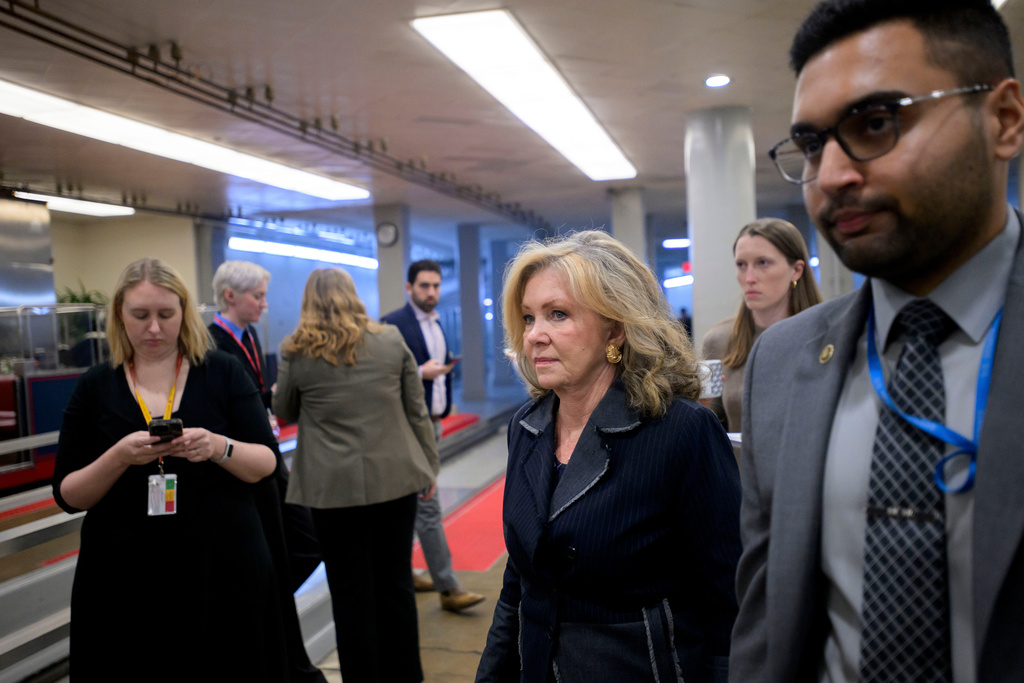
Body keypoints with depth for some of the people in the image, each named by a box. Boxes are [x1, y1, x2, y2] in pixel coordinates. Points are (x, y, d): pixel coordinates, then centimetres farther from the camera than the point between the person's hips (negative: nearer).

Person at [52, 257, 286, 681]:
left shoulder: (222, 373, 1)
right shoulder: (95, 388, 4)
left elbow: (266, 463, -2)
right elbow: (68, 496, 2)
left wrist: (218, 448, -21)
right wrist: (118, 458, -16)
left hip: (225, 571, 0)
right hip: (127, 583, 1)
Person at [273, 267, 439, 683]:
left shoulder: (296, 352, -3)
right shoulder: (391, 341, 1)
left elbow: (284, 413, 11)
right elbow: (416, 411, 5)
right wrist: (429, 465, 13)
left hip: (335, 488, -2)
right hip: (397, 478, 3)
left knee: (351, 590, 8)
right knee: (396, 582, 15)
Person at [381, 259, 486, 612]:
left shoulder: (436, 324, 14)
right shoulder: (394, 324, -12)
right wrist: (420, 373, -22)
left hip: (431, 423, 8)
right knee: (427, 504, -6)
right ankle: (448, 587, -1)